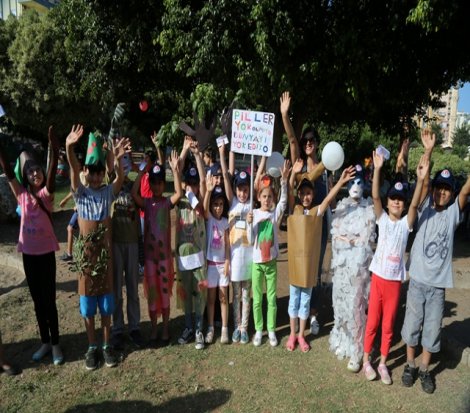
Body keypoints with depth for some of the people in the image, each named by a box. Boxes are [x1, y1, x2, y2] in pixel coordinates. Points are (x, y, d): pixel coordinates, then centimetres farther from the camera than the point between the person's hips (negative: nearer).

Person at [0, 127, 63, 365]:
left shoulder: (47, 193, -8)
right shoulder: (22, 195, 0)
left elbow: (53, 169, -22)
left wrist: (54, 146, -35)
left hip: (46, 253, -3)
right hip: (28, 253, 4)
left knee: (49, 300, 4)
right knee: (37, 301, 14)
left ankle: (55, 344, 18)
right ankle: (45, 342, 28)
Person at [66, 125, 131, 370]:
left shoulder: (108, 192, 0)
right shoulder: (79, 192, -2)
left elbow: (120, 177, -21)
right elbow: (73, 170, -21)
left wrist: (117, 160, -42)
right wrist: (69, 148, -40)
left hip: (105, 250, 0)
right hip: (85, 251, 0)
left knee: (106, 302, 10)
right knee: (88, 303, 10)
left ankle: (107, 345, 25)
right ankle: (92, 347, 25)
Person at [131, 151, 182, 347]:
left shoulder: (167, 202, -2)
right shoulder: (146, 202, 1)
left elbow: (179, 193, -21)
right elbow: (134, 193, -19)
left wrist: (175, 170, -24)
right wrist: (142, 172, -20)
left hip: (165, 252, -1)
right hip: (149, 252, 1)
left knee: (165, 291, 9)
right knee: (152, 292, 10)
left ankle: (165, 329, 23)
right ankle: (154, 329, 24)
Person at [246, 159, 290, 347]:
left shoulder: (276, 212, -1)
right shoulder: (254, 213, -4)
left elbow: (284, 200, -21)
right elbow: (251, 240, -6)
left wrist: (284, 179, -32)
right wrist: (249, 223, -21)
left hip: (271, 261, 0)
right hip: (257, 262, 0)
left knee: (271, 299, 10)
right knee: (257, 300, 10)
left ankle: (271, 330, 24)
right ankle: (258, 330, 25)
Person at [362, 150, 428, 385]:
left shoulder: (406, 223, -1)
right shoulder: (382, 219, -1)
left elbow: (415, 204, -19)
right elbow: (375, 196, -15)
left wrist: (420, 179, -34)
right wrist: (377, 169, -28)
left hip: (395, 280, 1)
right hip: (378, 277, 0)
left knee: (388, 325, 12)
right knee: (372, 323, 9)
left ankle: (383, 363, 28)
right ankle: (366, 360, 25)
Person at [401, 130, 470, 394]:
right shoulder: (425, 209, 0)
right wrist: (428, 151, -19)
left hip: (438, 283, 1)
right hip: (417, 280, 0)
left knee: (433, 329, 12)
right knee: (412, 325, 12)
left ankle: (425, 369, 32)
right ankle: (410, 365, 31)